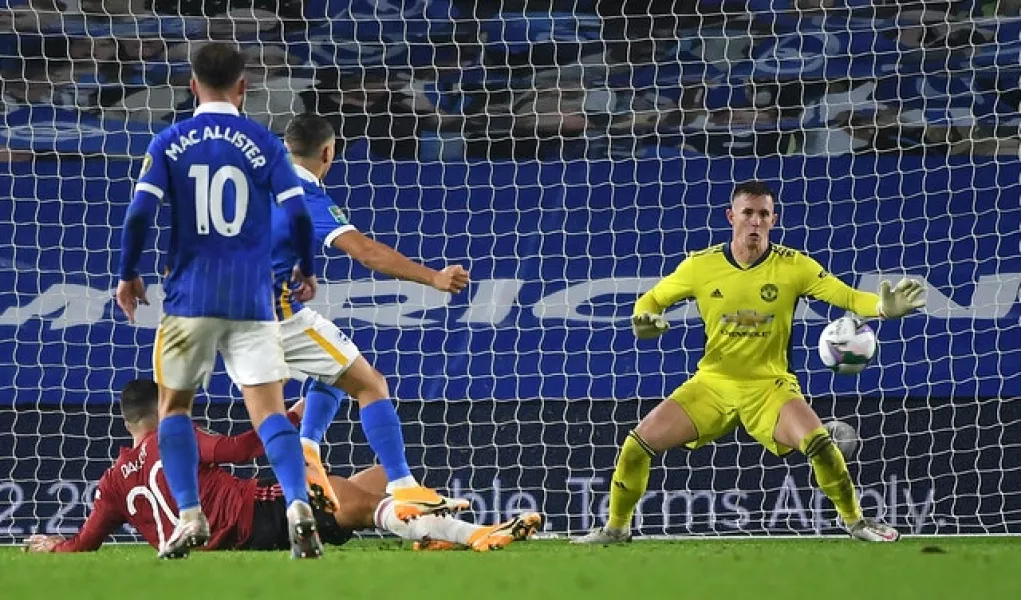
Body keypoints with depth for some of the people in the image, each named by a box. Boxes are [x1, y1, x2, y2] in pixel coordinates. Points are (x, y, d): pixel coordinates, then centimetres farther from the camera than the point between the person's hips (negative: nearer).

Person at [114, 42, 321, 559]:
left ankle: (190, 517, 5)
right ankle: (299, 505, -25)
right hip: (251, 298, 0)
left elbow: (138, 215, -7)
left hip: (189, 297, 0)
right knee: (269, 411, -3)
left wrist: (128, 275, 6)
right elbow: (298, 215, -4)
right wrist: (306, 269, 13)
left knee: (174, 405, 17)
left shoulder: (168, 144, 1)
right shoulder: (263, 143, 2)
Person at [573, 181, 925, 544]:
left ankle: (855, 520, -2)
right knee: (638, 444, -11)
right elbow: (651, 300, 7)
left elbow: (847, 296, -15)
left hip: (769, 387, -2)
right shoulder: (700, 266, -6)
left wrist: (883, 307, -36)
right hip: (711, 384, 2)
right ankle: (616, 527, 12)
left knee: (818, 443, -27)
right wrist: (644, 320, -17)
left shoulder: (793, 266, -10)